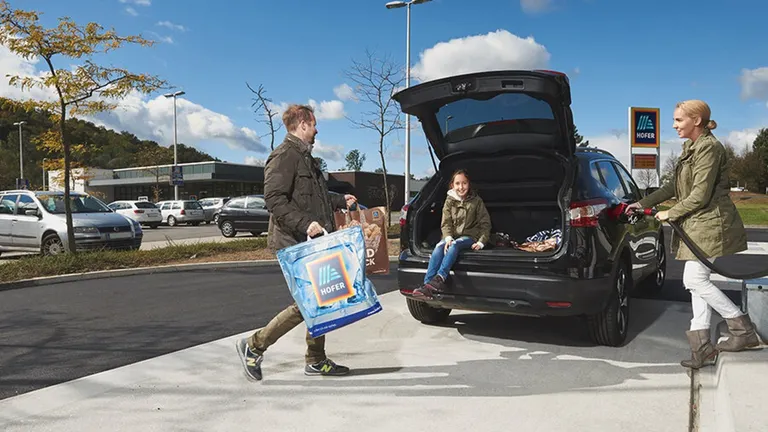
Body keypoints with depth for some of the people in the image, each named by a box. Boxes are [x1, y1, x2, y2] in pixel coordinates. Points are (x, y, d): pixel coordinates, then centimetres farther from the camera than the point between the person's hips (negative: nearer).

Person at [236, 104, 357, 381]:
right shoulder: (285, 155, -12)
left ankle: (316, 360, 24)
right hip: (295, 243, -10)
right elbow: (274, 198, -23)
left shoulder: (305, 156, 21)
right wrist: (305, 223, -29)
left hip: (313, 243, 10)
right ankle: (254, 346, 6)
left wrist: (340, 201, 34)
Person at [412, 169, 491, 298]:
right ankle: (427, 284, -43)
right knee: (439, 247, -30)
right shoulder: (449, 201, 6)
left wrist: (481, 242, -11)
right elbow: (446, 223, -1)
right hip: (452, 236, 2)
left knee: (454, 245, -35)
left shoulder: (476, 201, 0)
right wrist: (448, 238, -20)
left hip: (469, 237, -2)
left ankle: (440, 278, -49)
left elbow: (485, 223, 2)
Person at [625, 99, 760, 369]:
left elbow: (700, 195, -19)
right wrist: (643, 203, 19)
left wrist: (670, 213, -9)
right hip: (698, 225, 10)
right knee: (697, 281, 7)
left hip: (711, 224, -10)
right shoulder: (691, 148, 16)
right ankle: (702, 347, 10)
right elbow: (674, 186, 22)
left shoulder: (709, 148, -14)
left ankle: (742, 327, 4)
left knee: (695, 279, -10)